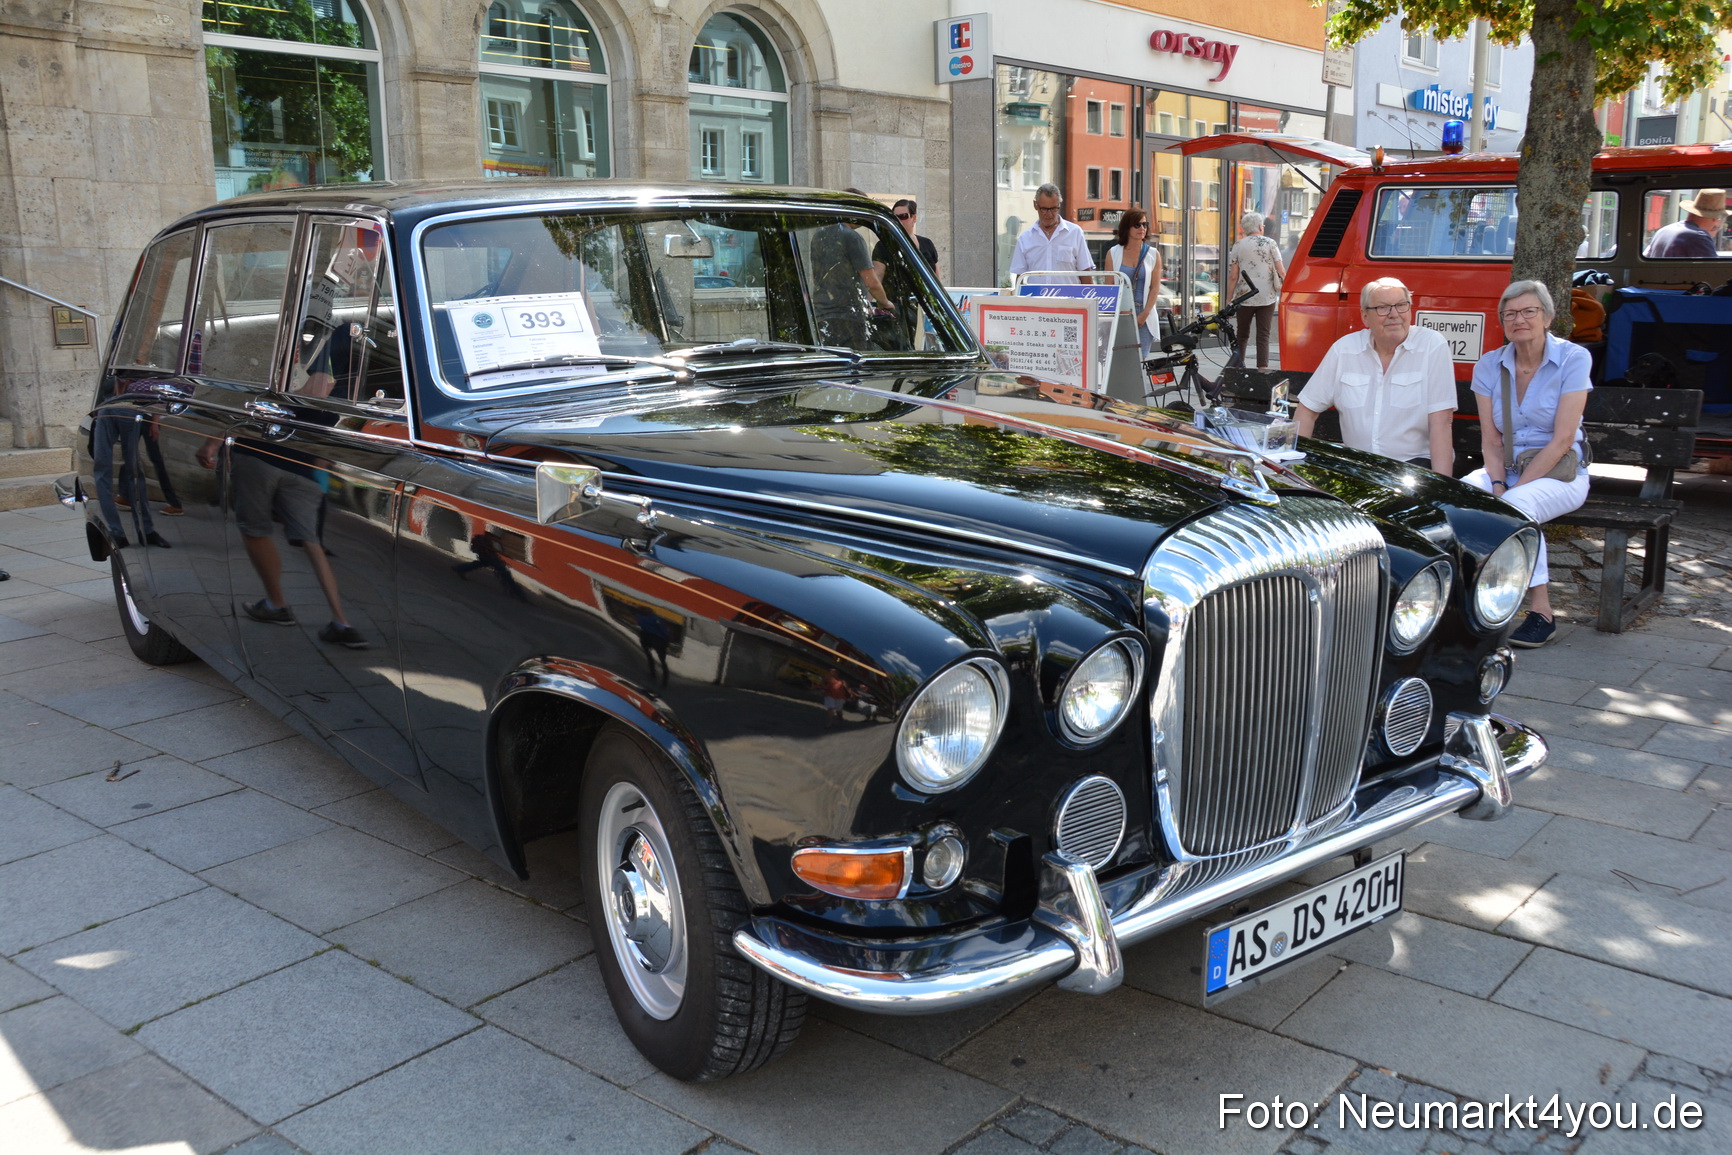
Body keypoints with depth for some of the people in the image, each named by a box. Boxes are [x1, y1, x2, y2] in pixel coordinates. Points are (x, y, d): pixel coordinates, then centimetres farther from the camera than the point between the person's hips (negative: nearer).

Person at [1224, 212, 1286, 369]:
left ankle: (1238, 365, 6)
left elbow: (1233, 277, 0)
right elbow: (1281, 272, -2)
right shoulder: (1270, 243, 2)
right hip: (1267, 297, -1)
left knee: (1242, 334, 13)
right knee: (1263, 335, 1)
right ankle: (1262, 368, -6)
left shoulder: (1238, 247, 4)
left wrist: (1228, 301, 5)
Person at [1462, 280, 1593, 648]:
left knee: (1517, 507, -35)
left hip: (1560, 473, -4)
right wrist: (1498, 484, -16)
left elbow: (1563, 440, -14)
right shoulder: (1489, 366, 4)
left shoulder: (1573, 359, -8)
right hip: (1506, 469, 4)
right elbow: (1491, 441, 3)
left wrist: (1515, 489, -20)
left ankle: (1541, 612, -24)